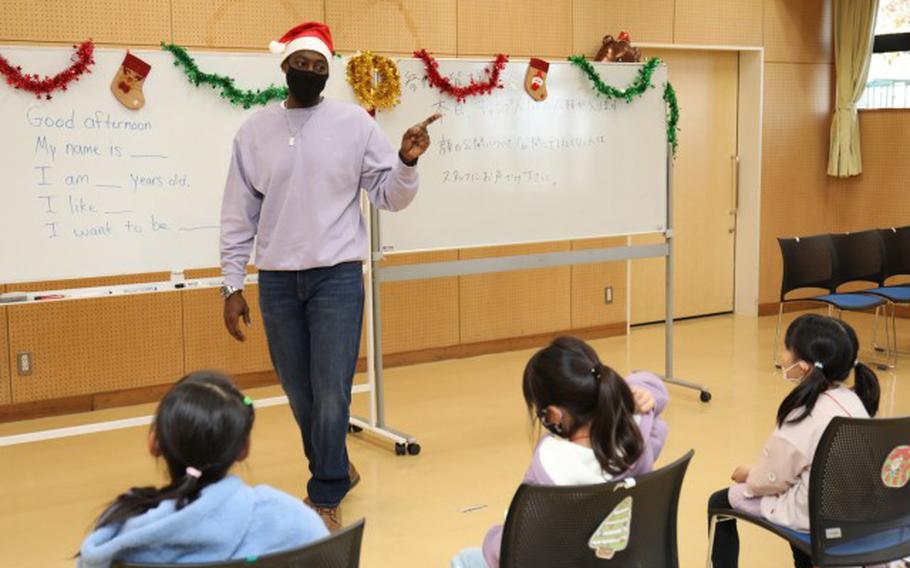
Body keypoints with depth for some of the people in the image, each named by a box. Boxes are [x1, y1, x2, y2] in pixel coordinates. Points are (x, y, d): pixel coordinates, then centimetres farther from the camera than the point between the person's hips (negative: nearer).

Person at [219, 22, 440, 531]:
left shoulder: (354, 122, 0)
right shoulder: (255, 131, 4)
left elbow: (390, 197, 0)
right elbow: (239, 214, 6)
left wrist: (408, 162, -20)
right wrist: (233, 285, 4)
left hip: (338, 274, -2)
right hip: (277, 280, 3)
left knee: (332, 393, -4)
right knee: (300, 393, 12)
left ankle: (325, 498, 12)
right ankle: (336, 472, 35)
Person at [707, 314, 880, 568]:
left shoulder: (801, 419, -27)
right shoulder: (853, 400, -6)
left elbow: (771, 480, -14)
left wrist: (747, 476, 6)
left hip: (815, 513, -7)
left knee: (720, 502, 10)